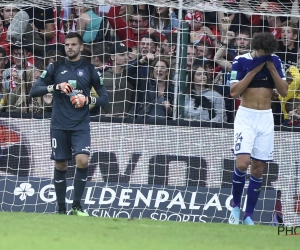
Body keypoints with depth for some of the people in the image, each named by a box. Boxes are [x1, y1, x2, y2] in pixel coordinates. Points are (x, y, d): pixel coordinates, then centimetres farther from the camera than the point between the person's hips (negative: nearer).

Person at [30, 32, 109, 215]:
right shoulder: (55, 68, 5)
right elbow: (34, 91, 0)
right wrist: (54, 87, -16)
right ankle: (61, 209, 14)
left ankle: (77, 206, -6)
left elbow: (105, 98, 6)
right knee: (60, 166, 4)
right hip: (59, 125, 1)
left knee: (83, 161, -18)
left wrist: (89, 99, -15)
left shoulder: (89, 69, 4)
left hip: (81, 125, -1)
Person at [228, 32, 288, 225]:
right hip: (246, 116, -3)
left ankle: (249, 216, 8)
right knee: (243, 162, -19)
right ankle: (236, 207, 1)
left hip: (266, 118, 3)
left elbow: (284, 91, 0)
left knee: (258, 168, 2)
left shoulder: (275, 61, 4)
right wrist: (254, 70, -17)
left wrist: (271, 68, -12)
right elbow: (234, 92, -13)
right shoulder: (241, 61, -7)